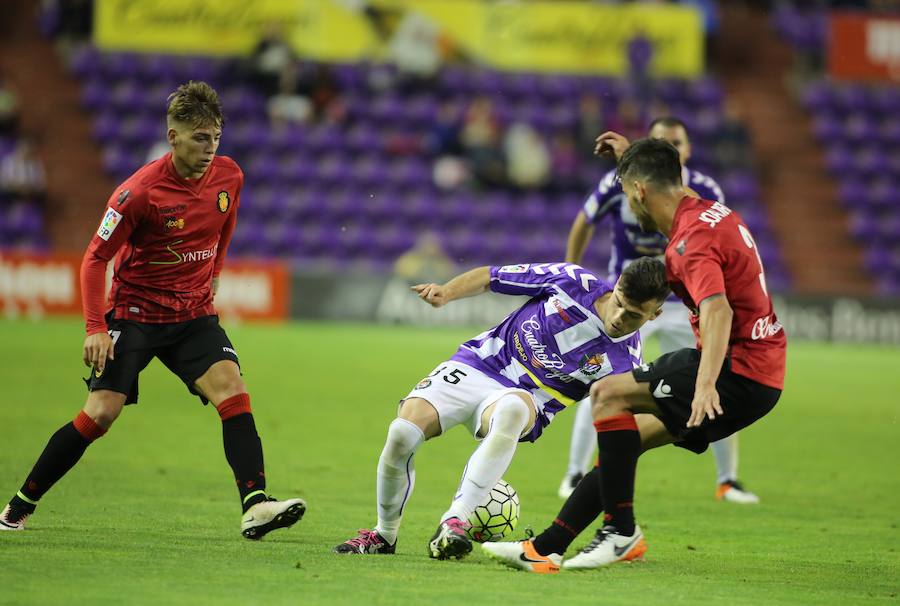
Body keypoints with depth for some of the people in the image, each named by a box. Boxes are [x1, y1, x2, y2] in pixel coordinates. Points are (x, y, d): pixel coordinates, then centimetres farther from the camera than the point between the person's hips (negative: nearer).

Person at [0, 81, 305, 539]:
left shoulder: (228, 176, -3)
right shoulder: (140, 191, -18)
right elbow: (95, 258, -12)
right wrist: (95, 328, -19)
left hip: (194, 315, 4)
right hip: (135, 312, -4)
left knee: (231, 386, -20)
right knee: (101, 412, -11)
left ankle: (255, 505, -26)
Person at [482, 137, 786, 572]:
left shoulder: (693, 239, -17)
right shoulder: (714, 212, 13)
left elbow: (718, 311, -35)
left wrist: (706, 383, -47)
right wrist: (633, 155, 43)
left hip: (740, 372, -10)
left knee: (607, 394, -15)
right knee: (628, 435, 13)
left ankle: (620, 531, -10)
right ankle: (547, 547, 12)